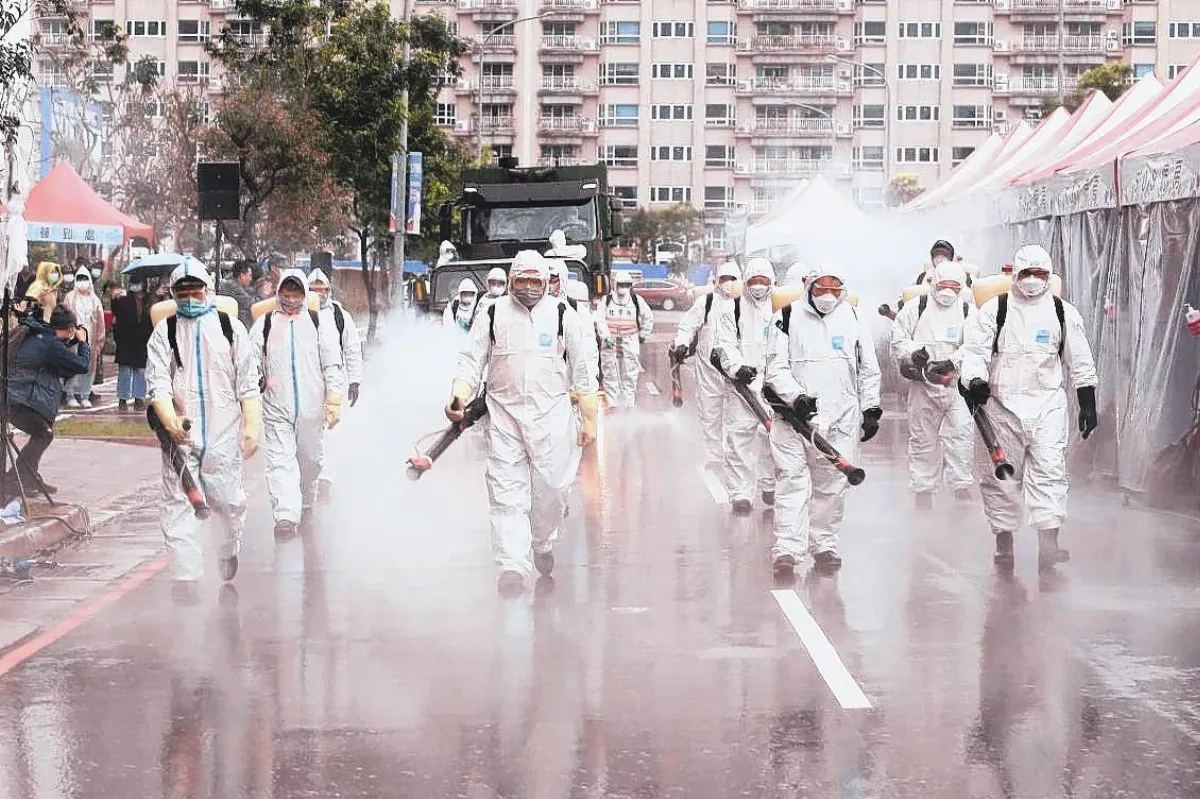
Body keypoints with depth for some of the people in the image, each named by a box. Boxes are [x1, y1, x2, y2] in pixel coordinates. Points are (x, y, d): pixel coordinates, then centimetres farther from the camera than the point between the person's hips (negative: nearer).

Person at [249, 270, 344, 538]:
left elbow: (333, 365, 4)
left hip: (312, 407, 1)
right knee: (280, 462, -12)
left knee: (311, 460, 13)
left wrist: (334, 402, -3)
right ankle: (286, 517, -21)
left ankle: (306, 507, 33)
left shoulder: (320, 323, 7)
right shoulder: (264, 325, 8)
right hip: (275, 408, -1)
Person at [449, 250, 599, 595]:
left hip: (551, 416, 0)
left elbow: (583, 373, 7)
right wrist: (458, 397, -11)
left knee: (551, 489, 4)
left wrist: (589, 420, 5)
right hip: (504, 416, 0)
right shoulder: (493, 316, 6)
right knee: (507, 493, -7)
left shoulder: (564, 317, 4)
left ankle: (543, 543, 33)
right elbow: (471, 363, 7)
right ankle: (512, 567, -10)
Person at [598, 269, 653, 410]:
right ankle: (612, 404, 10)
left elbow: (648, 318, 16)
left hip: (630, 342, 0)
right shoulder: (606, 301, 0)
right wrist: (606, 336, -15)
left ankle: (629, 406, 5)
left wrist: (642, 335, 13)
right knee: (610, 375, 2)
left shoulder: (637, 301, 3)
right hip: (610, 343, 0)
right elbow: (600, 319, -4)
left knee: (630, 377, 0)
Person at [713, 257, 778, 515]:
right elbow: (727, 345, -2)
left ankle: (770, 486, 23)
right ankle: (740, 494, -3)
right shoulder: (732, 310, 7)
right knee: (739, 437, -6)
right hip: (742, 384, -2)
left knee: (772, 436, 5)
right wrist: (737, 368, -20)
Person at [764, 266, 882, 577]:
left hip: (841, 418, 3)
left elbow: (868, 368, 15)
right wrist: (797, 397, -16)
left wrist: (871, 409, 12)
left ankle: (825, 545, 17)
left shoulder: (852, 319, 8)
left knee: (832, 483, 5)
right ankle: (787, 548, -10)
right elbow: (776, 368, -3)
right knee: (792, 479, -8)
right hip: (794, 414, -2)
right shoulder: (789, 318, -1)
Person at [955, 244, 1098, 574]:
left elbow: (1080, 362, 14)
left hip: (1048, 404, 0)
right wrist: (975, 380, -22)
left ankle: (1049, 543, -15)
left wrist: (1088, 403, 12)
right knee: (1003, 474, 5)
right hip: (1003, 404, 0)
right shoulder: (994, 310, 1)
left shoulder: (1064, 313, 7)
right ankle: (1003, 543, 16)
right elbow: (973, 350, -3)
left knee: (1050, 471, -10)